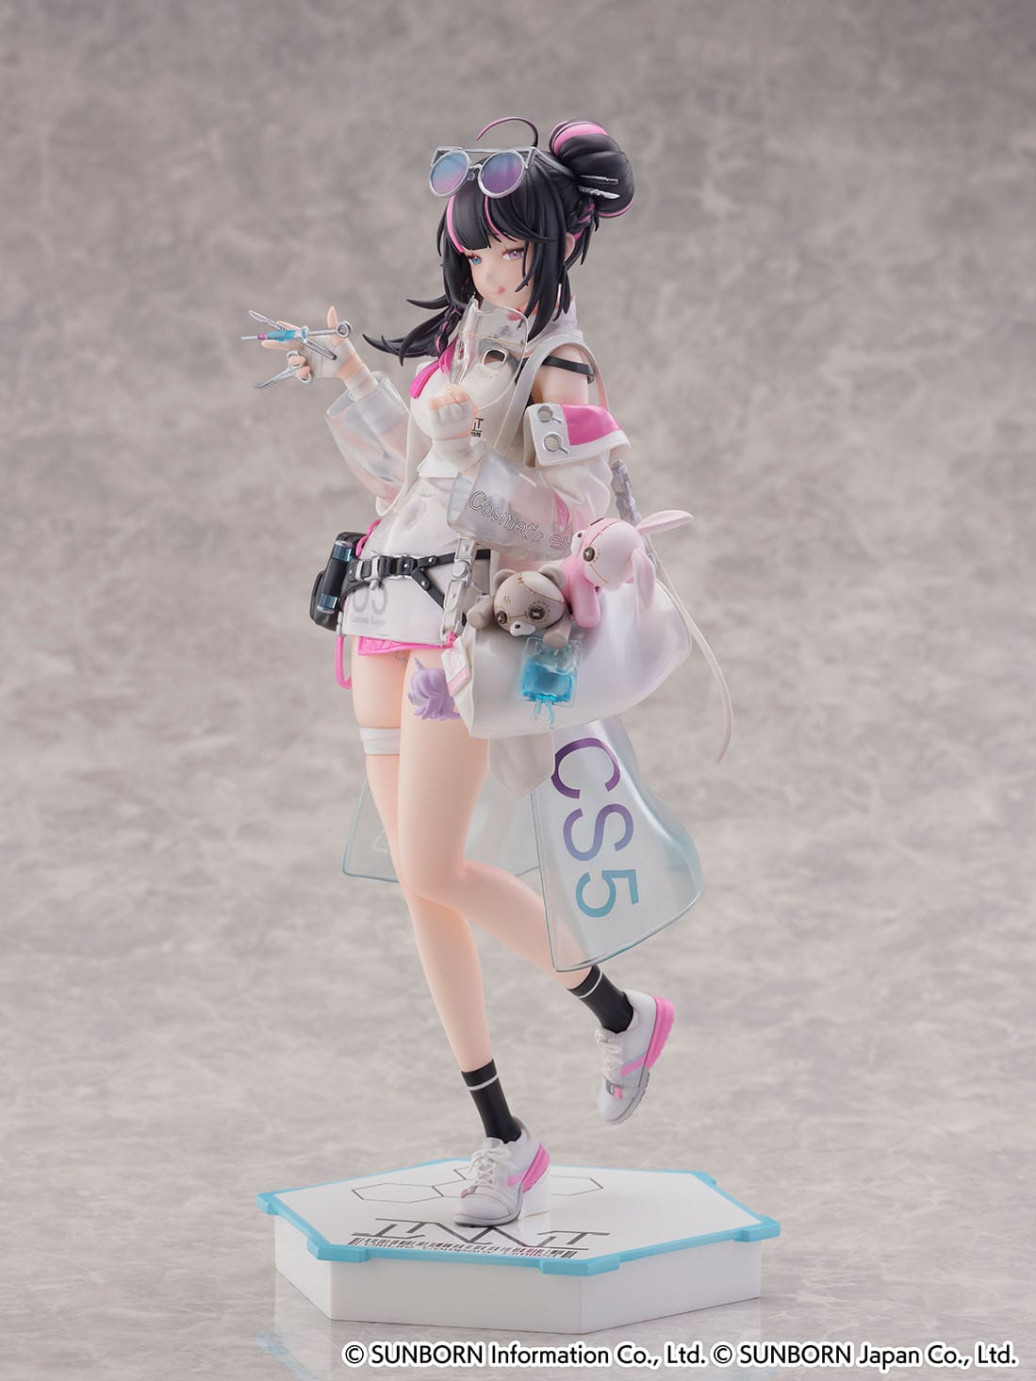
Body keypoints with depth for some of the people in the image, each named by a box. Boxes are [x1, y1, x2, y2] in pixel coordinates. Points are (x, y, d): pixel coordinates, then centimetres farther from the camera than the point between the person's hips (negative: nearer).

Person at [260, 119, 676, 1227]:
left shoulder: (556, 365, -6)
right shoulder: (458, 339, 19)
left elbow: (582, 516, -12)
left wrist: (477, 452, -21)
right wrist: (346, 381, 26)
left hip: (469, 614, -8)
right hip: (388, 612, 8)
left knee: (433, 872, -13)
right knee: (417, 880, 4)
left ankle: (621, 1011, 10)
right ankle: (502, 1139, 10)